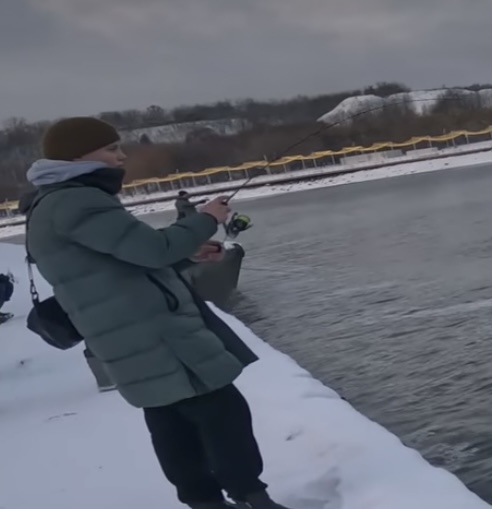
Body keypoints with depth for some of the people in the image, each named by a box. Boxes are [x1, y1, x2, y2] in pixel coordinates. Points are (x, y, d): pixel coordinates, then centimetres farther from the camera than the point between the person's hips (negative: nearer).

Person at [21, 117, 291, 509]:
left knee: (173, 420, 14)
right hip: (153, 339, -11)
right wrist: (207, 220, -6)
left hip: (140, 340, 11)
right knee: (223, 410, -4)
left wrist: (188, 255, 11)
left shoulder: (61, 205, 18)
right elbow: (153, 248, -23)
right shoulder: (74, 202, -18)